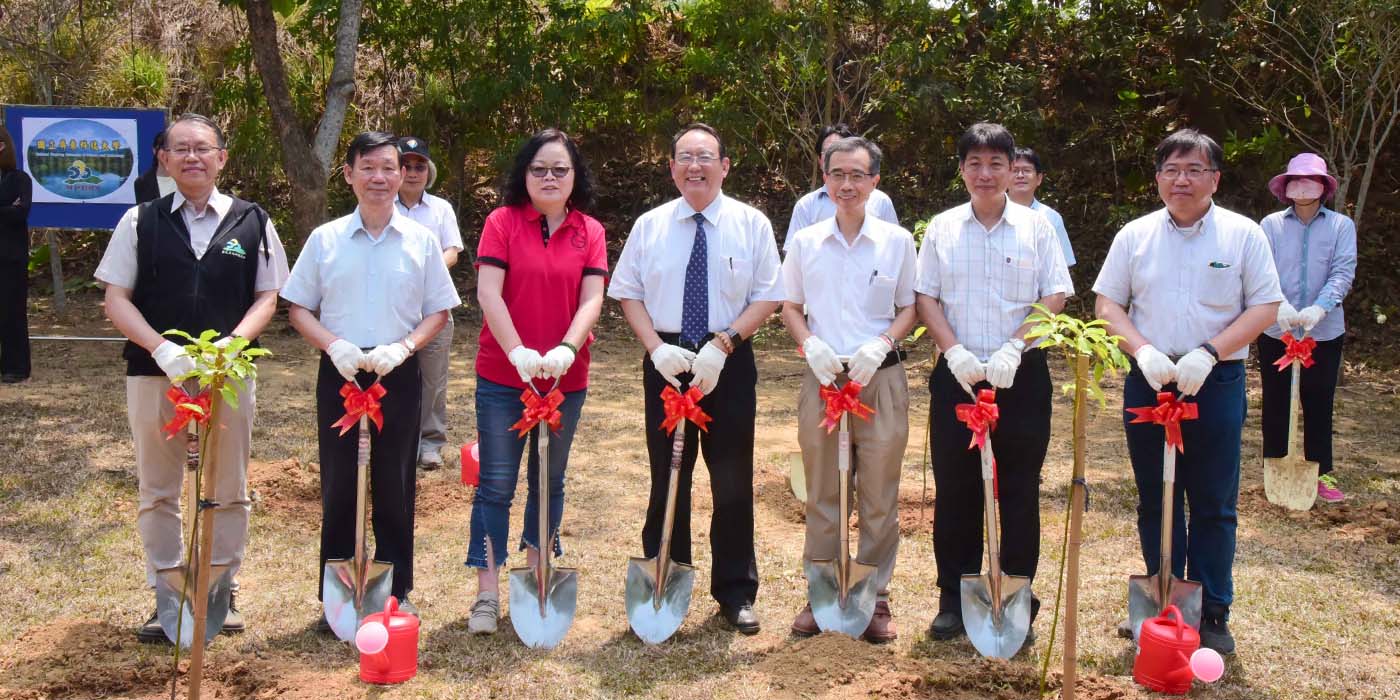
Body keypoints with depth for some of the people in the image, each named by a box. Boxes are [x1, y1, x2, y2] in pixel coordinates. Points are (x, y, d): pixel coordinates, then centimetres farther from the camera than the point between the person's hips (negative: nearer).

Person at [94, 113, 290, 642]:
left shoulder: (251, 222, 3)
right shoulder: (141, 222, 3)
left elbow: (267, 297, 4)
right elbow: (116, 299, 0)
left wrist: (233, 342, -15)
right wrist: (161, 348, -16)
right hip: (154, 373, 0)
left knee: (229, 492, 9)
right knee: (156, 492, 9)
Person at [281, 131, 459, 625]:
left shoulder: (421, 240, 2)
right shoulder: (325, 239, 3)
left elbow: (438, 311, 5)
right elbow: (298, 309, 5)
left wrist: (403, 347, -13)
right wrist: (335, 346, -12)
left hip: (398, 375, 0)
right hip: (340, 372, 0)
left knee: (395, 486, 6)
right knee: (338, 486, 5)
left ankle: (396, 592, 19)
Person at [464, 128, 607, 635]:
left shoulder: (590, 232, 4)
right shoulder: (503, 222, -2)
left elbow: (591, 300, -6)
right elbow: (488, 292, -11)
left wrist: (566, 349, -23)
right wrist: (517, 352, -22)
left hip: (566, 378, 3)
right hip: (502, 376, -2)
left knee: (549, 482, 14)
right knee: (496, 484, 0)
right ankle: (487, 593, 8)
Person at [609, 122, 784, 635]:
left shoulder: (751, 224, 0)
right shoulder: (650, 226, 4)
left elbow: (767, 297, -2)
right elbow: (628, 293, 5)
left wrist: (721, 344, -15)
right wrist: (657, 348, -11)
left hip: (729, 362, -1)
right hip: (666, 361, 1)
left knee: (733, 478, 5)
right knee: (667, 476, 8)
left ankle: (736, 592, 19)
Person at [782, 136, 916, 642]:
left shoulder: (897, 240, 2)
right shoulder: (805, 241, 5)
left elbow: (909, 309, 7)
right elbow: (790, 307, 11)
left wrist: (881, 344, -11)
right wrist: (811, 344, -8)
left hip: (880, 378, -1)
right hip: (822, 377, 1)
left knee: (879, 496, 4)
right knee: (822, 495, 7)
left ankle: (875, 596, 16)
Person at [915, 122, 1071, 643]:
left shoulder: (1035, 227, 3)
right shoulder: (942, 229, 7)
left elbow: (1055, 296, -1)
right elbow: (926, 296, 4)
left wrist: (1014, 347, -14)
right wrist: (954, 351, -11)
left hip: (1021, 375, -1)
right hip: (957, 374, 1)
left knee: (1019, 489, 4)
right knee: (954, 488, 5)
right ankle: (953, 599, 16)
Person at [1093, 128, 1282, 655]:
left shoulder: (1243, 235, 1)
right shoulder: (1135, 235, 7)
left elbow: (1264, 307, -2)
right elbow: (1107, 304, 7)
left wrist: (1208, 353, -15)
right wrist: (1143, 350, -11)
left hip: (1216, 384, -2)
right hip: (1147, 383, 2)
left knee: (1214, 506, 3)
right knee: (1155, 501, 10)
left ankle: (1213, 613, 13)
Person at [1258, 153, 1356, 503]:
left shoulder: (1342, 226, 1)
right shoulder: (1271, 225, 0)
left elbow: (1343, 273, -8)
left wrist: (1319, 308, -24)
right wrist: (1279, 305, -27)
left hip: (1325, 332, 0)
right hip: (1276, 331, 0)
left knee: (1319, 404, 7)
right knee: (1275, 404, 8)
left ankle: (1322, 473, 16)